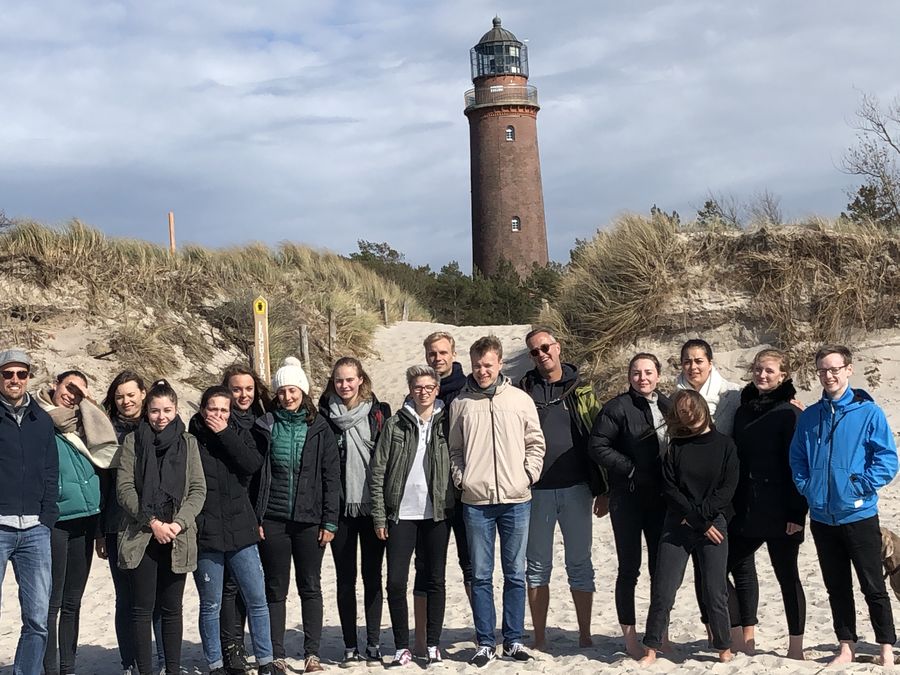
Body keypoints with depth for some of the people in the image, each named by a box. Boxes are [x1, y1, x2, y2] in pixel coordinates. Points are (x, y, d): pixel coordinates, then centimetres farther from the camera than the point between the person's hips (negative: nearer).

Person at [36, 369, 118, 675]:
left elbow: (107, 448, -2)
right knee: (52, 602, -4)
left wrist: (86, 404, 0)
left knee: (72, 601, 12)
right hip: (54, 521, -5)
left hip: (85, 520, 5)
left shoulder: (82, 425, 14)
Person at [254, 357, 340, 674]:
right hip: (272, 519, 0)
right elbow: (252, 473, 3)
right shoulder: (264, 427, 3)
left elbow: (331, 477, 1)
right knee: (275, 588, 6)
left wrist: (329, 521, -4)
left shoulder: (319, 428, 2)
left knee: (311, 587, 5)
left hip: (310, 520, 0)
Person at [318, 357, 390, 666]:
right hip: (340, 508, 0)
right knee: (345, 578, 5)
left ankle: (374, 643, 13)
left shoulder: (378, 413, 3)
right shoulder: (325, 416, 2)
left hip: (372, 506, 0)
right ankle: (350, 646, 12)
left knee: (372, 576, 6)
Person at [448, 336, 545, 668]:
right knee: (481, 576, 4)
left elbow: (536, 443, 8)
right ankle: (485, 643, 12)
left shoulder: (520, 399, 3)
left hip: (516, 499, 0)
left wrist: (529, 475, -3)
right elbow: (454, 449, 10)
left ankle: (513, 640, 16)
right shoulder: (461, 403, 4)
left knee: (515, 575, 7)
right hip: (476, 502, 0)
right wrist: (460, 479, -2)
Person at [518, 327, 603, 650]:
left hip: (576, 487, 0)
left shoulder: (581, 390, 6)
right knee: (537, 566, 6)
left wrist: (602, 488, 1)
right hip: (537, 490, 0)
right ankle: (540, 638, 14)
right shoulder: (524, 391, 5)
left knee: (580, 563, 7)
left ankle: (585, 636, 15)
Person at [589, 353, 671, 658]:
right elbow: (597, 446, -11)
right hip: (628, 498, -5)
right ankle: (629, 635, 10)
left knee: (661, 566, 9)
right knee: (629, 568, 2)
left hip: (662, 498, 5)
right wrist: (631, 469, -15)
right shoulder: (618, 407, -7)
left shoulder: (669, 406, 10)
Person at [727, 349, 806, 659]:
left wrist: (797, 512, -15)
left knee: (787, 575, 3)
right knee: (740, 569, 8)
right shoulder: (743, 411, 12)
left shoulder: (790, 414, -7)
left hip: (778, 512, -6)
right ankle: (744, 639, 18)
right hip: (744, 510, 6)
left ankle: (795, 647, 11)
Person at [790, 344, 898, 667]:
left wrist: (861, 486, -15)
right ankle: (846, 646, 24)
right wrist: (807, 486, 1)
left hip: (859, 516, -4)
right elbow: (797, 459, 15)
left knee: (873, 587, 3)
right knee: (837, 587, 13)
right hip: (822, 517, 5)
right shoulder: (809, 416, 7)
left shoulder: (869, 413, -8)